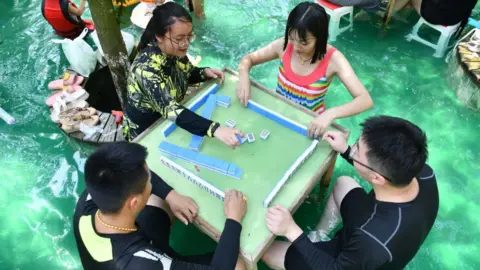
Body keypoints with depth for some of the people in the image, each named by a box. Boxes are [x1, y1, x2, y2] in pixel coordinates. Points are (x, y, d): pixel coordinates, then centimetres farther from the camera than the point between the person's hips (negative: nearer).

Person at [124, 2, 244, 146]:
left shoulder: (175, 51, -13)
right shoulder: (147, 68, -34)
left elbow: (188, 73, 8)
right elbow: (169, 109, -45)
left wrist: (205, 72, -15)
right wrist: (215, 129, -56)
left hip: (169, 121, 6)